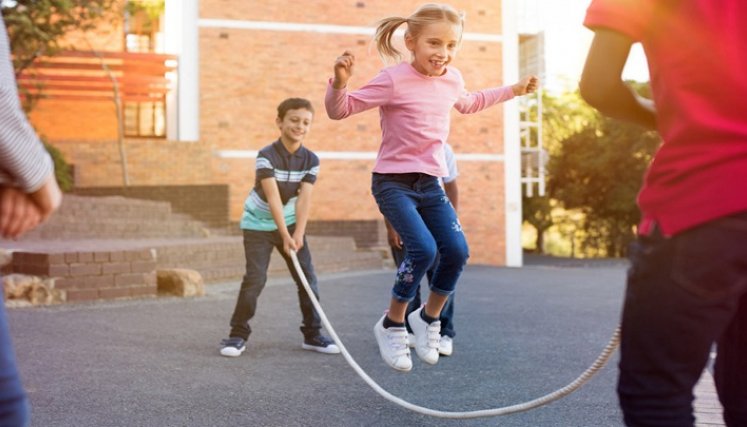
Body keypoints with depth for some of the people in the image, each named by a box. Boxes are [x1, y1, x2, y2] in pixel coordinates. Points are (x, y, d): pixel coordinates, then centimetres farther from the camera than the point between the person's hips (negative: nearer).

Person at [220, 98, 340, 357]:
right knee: (255, 279, -12)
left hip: (290, 223, 4)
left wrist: (298, 234, -26)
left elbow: (304, 199, -16)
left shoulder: (311, 160, -8)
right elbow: (273, 197, -26)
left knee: (308, 277, 0)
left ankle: (312, 334, 12)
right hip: (258, 225, -4)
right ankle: (238, 334, 1)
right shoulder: (266, 156, -20)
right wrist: (285, 236, -31)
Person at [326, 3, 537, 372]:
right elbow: (339, 110, -15)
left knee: (457, 252, -5)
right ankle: (392, 325, 0)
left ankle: (429, 318, 20)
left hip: (430, 183, 7)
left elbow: (468, 103, 29)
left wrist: (513, 90, 32)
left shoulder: (452, 79, 4)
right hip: (393, 182, -6)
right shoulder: (394, 80, -16)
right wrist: (340, 83, -36)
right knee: (423, 249, -22)